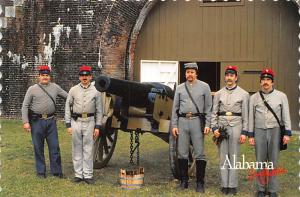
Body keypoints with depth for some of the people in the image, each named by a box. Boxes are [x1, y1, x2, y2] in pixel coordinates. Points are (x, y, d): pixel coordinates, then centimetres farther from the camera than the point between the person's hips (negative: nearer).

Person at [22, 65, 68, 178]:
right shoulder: (32, 89, 0)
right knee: (38, 148, 6)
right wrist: (25, 122, -9)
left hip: (51, 121, 2)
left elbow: (68, 96, 16)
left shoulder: (55, 87, 8)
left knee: (54, 147, 4)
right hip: (37, 121, -2)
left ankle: (56, 170, 15)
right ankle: (40, 171, 18)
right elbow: (25, 106, -1)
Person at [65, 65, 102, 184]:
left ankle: (88, 175, 8)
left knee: (88, 150, 2)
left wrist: (97, 127, 0)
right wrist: (68, 125, -2)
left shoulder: (95, 91, 4)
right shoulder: (73, 90, 4)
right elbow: (68, 108, 5)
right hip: (76, 121, 1)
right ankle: (78, 174, 13)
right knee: (77, 149, 5)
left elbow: (99, 110, 6)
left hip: (89, 122, 0)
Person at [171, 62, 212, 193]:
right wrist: (174, 125, 5)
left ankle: (200, 183, 7)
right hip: (182, 121, 3)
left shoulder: (204, 87, 5)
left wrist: (207, 124, -6)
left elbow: (208, 107, 2)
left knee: (199, 153, -2)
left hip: (197, 121, -3)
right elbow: (175, 108, 12)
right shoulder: (180, 88, 12)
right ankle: (184, 181, 17)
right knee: (182, 153, 6)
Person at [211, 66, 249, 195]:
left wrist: (244, 133, -6)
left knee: (234, 157, 1)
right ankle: (224, 185, 11)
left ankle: (233, 186, 8)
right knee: (223, 157, 4)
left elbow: (245, 115, 0)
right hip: (221, 127, 2)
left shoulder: (243, 94, 2)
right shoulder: (218, 94, 8)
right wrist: (214, 128, -4)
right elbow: (214, 113, 8)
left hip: (236, 127, -2)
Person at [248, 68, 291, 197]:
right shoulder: (254, 97, 6)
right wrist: (250, 135, 3)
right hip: (259, 132, 1)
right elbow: (251, 117, 7)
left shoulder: (281, 96, 3)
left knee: (273, 162, 4)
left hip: (275, 131, -1)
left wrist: (287, 133, -5)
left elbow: (286, 116, 2)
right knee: (260, 162, 5)